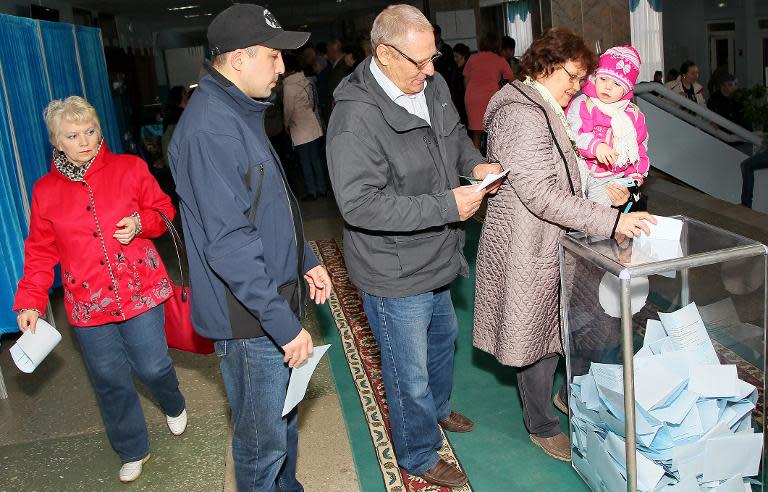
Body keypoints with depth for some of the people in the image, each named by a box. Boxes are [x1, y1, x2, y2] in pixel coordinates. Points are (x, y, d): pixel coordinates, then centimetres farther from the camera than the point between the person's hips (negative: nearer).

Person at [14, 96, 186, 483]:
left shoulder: (130, 168, -4)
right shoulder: (46, 190, 1)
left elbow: (164, 210, 6)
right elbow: (40, 252, 4)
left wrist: (140, 222, -16)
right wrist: (30, 302, -4)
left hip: (140, 292, -1)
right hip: (88, 303, 2)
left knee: (151, 366, 4)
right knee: (111, 380, 10)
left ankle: (174, 406, 42)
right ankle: (133, 451, 32)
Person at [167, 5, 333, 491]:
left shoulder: (241, 113, 10)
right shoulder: (209, 128, -23)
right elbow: (227, 242, -27)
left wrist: (306, 259, 17)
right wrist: (284, 323, -24)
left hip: (276, 300, 10)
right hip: (249, 320, -10)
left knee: (284, 415, 26)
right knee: (264, 440, 8)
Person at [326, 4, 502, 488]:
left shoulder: (432, 85, -3)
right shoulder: (356, 117, -28)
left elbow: (455, 135, 17)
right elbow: (360, 204, -32)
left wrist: (474, 163, -6)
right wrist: (447, 206, -30)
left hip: (434, 258, 9)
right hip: (395, 273, -9)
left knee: (443, 337, 31)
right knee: (410, 374, 10)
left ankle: (436, 408, 60)